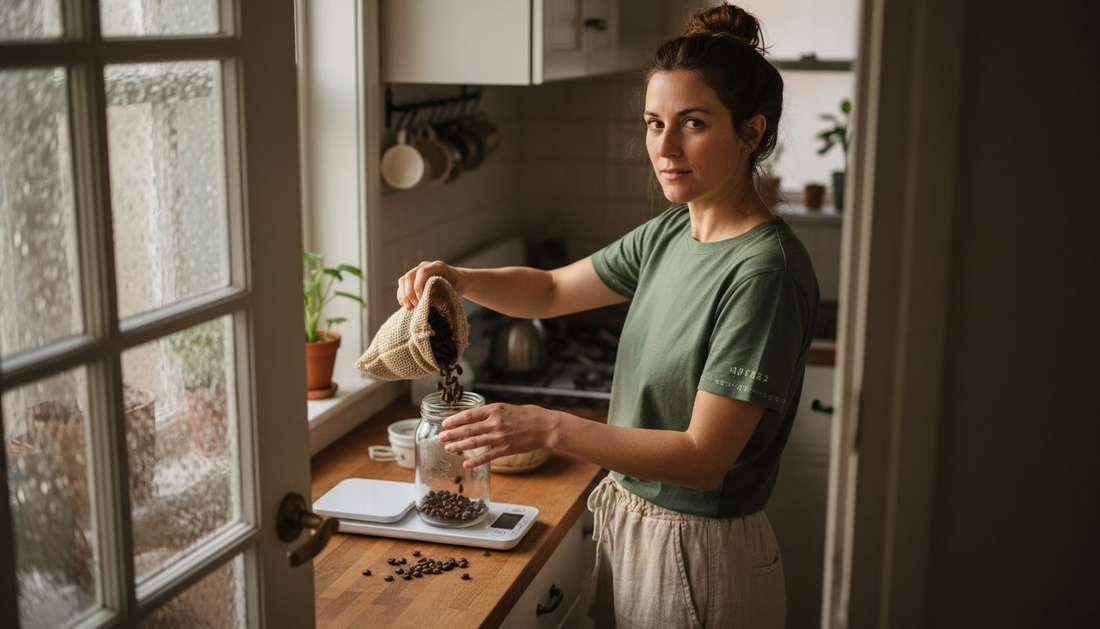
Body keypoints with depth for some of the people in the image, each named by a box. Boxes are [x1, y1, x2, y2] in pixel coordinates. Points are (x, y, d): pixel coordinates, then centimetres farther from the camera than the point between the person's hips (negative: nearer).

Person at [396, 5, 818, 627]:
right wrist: (458, 279, -6)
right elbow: (551, 290, 13)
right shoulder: (669, 234, 3)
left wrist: (551, 427, -32)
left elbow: (704, 457, -25)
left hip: (700, 557, -7)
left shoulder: (763, 272, -23)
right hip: (630, 527, 7)